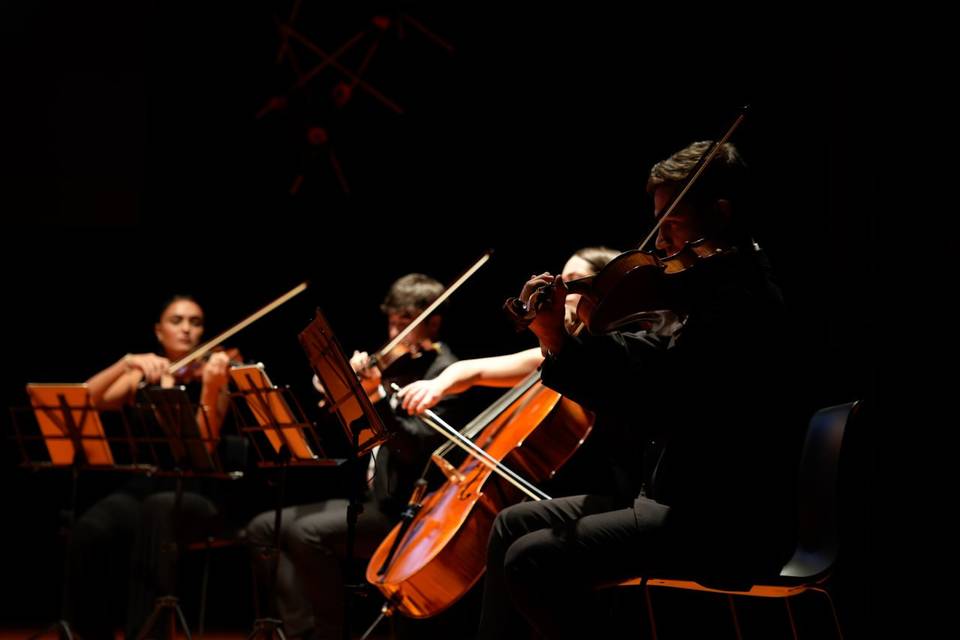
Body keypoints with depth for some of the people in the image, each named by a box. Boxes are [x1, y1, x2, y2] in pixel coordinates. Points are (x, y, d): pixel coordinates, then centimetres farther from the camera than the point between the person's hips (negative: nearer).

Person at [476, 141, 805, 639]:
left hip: (726, 522, -11)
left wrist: (561, 345, -24)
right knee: (513, 525, 12)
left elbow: (654, 402, -27)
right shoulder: (717, 286, 14)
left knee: (534, 559, -20)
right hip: (682, 495, 11)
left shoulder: (739, 296, -18)